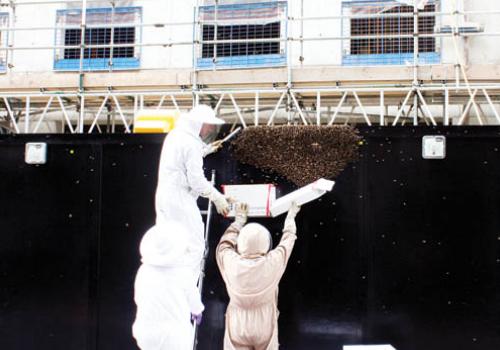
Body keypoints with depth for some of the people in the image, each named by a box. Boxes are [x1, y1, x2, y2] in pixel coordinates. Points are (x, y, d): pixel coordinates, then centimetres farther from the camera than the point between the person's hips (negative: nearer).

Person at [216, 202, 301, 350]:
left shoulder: (230, 263, -18)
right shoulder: (273, 262, -19)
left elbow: (225, 243, 5)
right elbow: (288, 238, 1)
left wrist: (239, 219, 19)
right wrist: (291, 215, 19)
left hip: (238, 327, 0)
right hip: (265, 326, 0)